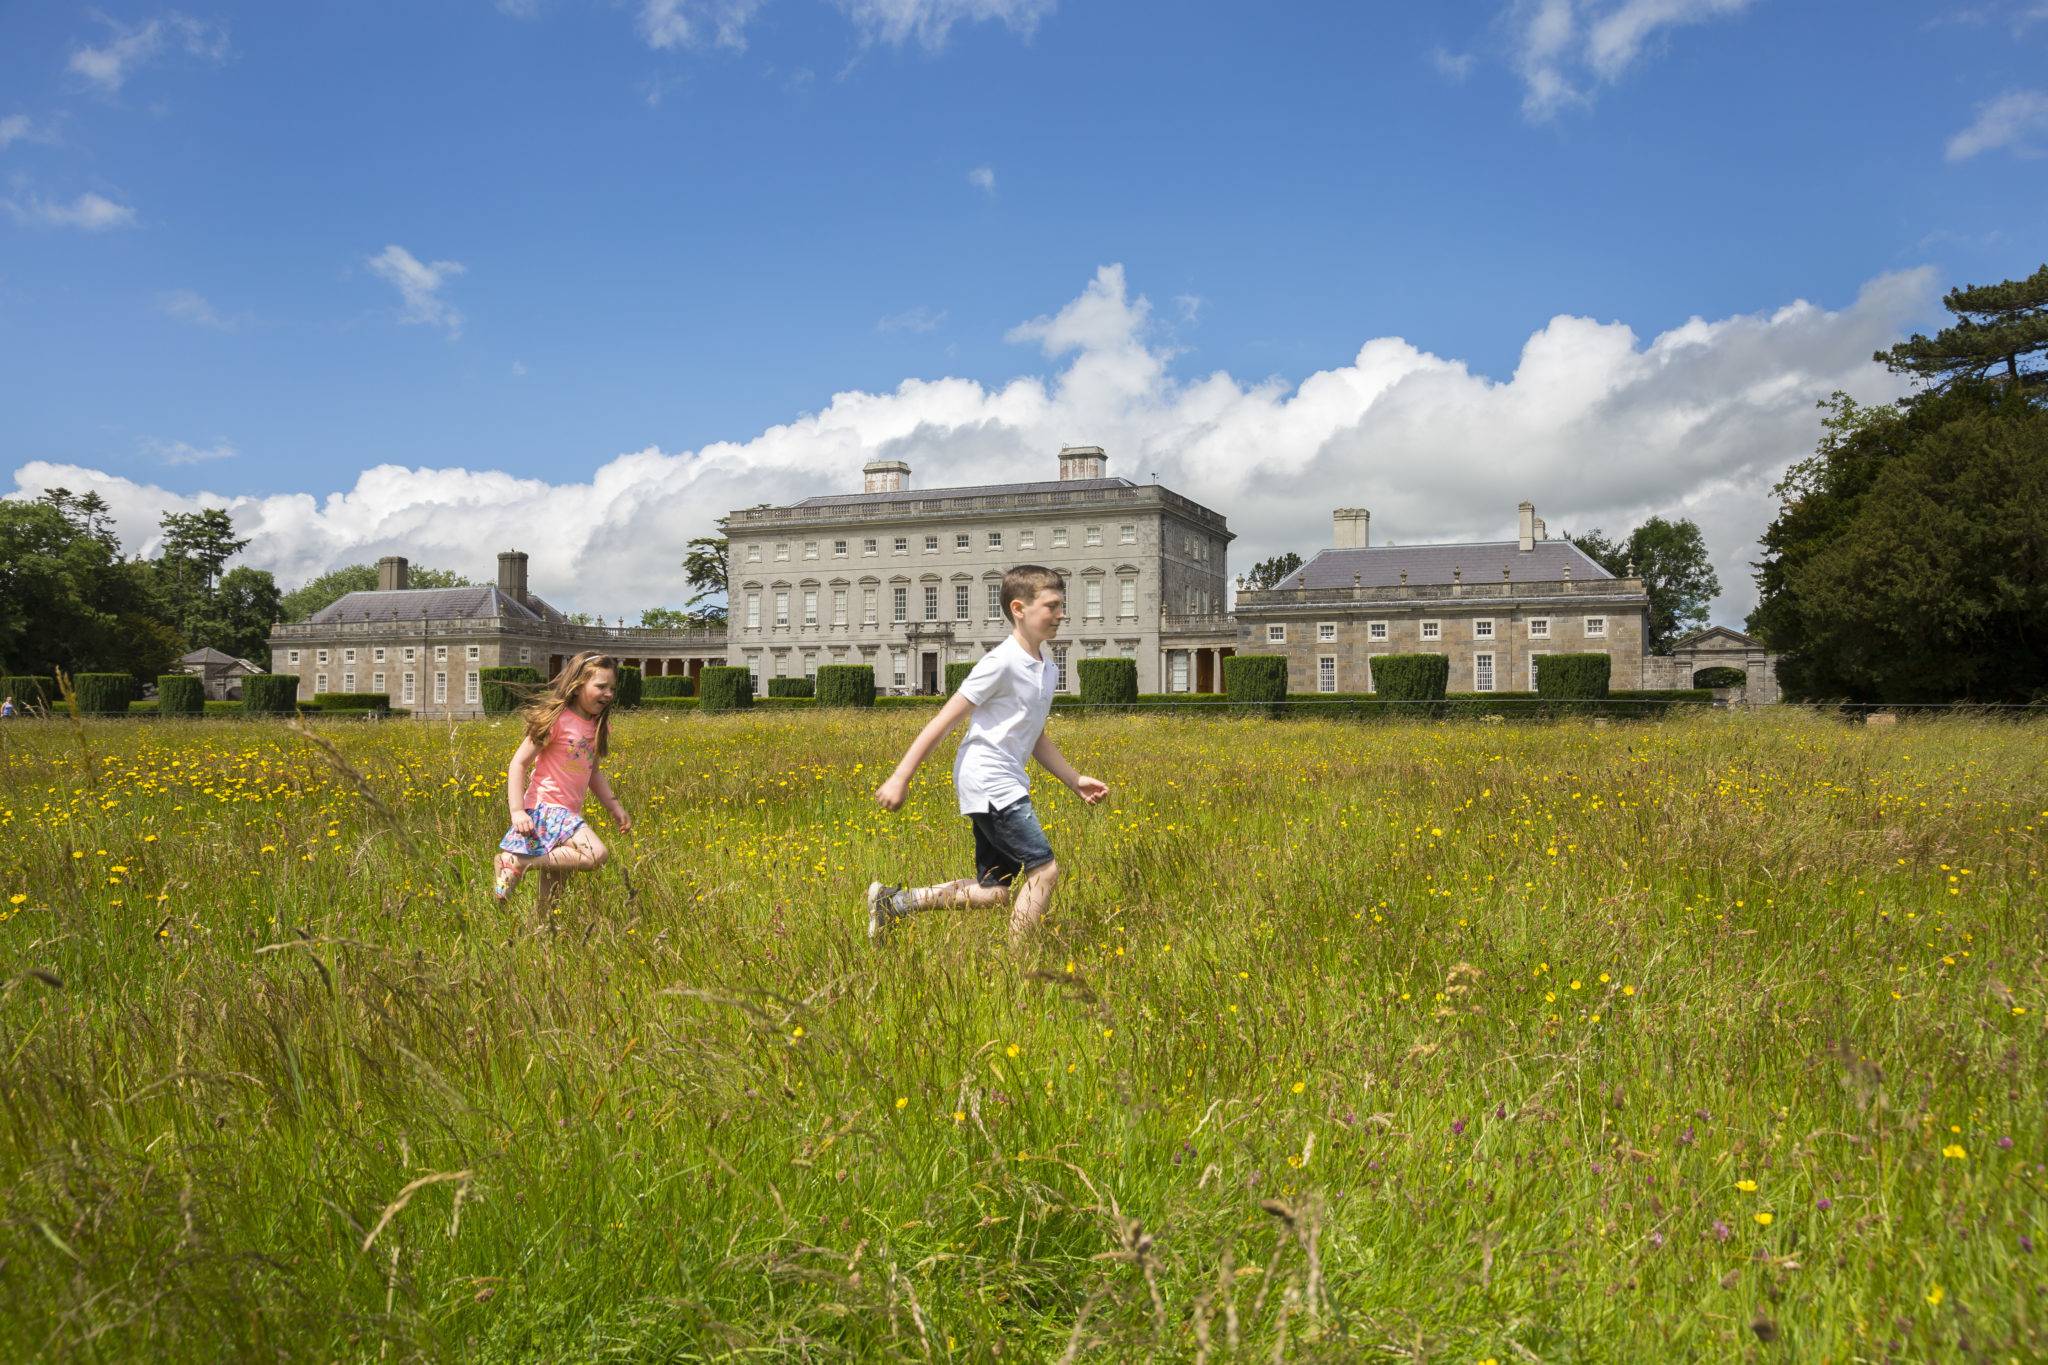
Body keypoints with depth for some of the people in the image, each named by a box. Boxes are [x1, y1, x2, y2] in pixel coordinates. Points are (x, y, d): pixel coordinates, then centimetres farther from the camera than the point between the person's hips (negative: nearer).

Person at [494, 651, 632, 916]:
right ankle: (518, 863, -20)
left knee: (549, 902, 8)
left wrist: (614, 806, 17)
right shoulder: (556, 719, -10)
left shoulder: (596, 726, 13)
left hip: (568, 813, 8)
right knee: (596, 855, -31)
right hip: (545, 807, -8)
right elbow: (517, 765, -10)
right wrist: (517, 811, -19)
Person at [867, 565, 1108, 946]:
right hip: (988, 782, -9)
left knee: (998, 890, 9)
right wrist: (900, 777, -13)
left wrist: (1075, 780, 17)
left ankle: (893, 902, 16)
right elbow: (946, 720, -13)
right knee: (1044, 870, -10)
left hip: (1007, 785, 9)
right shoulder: (1002, 662, -13)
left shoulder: (1049, 671, 14)